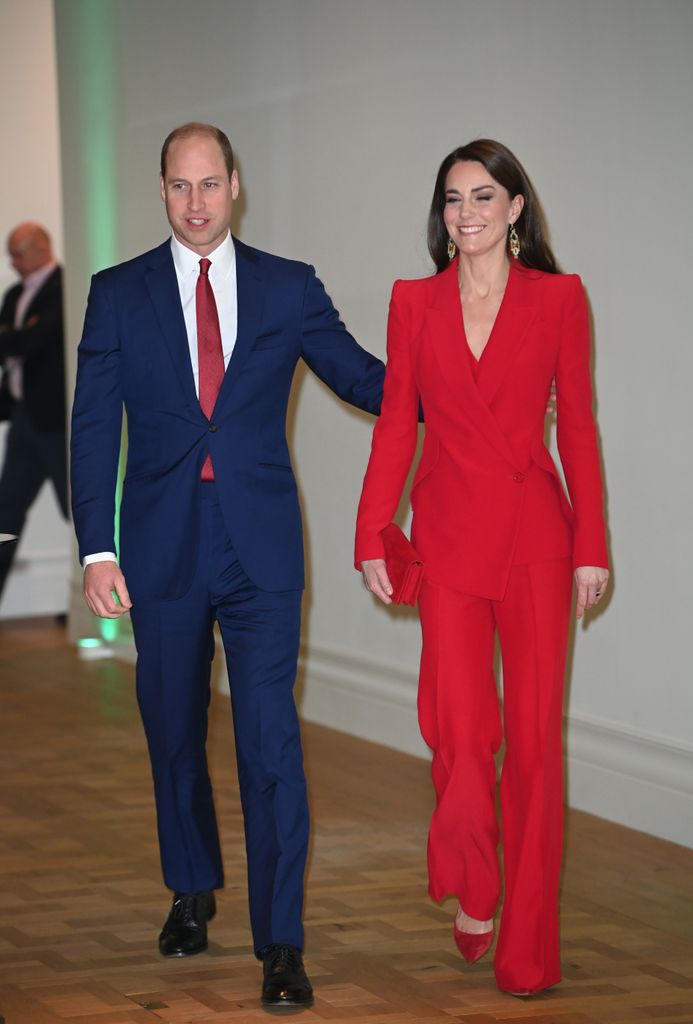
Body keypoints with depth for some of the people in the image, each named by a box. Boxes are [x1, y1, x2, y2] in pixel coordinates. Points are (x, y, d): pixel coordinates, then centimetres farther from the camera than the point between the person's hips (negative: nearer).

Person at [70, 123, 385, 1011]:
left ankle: (281, 944, -3)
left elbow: (359, 375, 9)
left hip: (260, 546, -1)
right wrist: (97, 550, -7)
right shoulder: (118, 294, 4)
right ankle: (192, 890, 36)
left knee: (270, 738, -7)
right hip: (162, 547, 1)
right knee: (172, 730, 14)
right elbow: (93, 428, 1)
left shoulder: (288, 288, 4)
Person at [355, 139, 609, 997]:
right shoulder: (415, 302, 6)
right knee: (461, 732, -5)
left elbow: (577, 425, 3)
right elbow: (395, 423, 7)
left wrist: (591, 545, 0)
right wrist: (372, 536, 2)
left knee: (536, 733, 0)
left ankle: (528, 947, 11)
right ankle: (473, 891, 22)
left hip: (535, 535, -1)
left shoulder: (558, 297, 2)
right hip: (448, 532, 1)